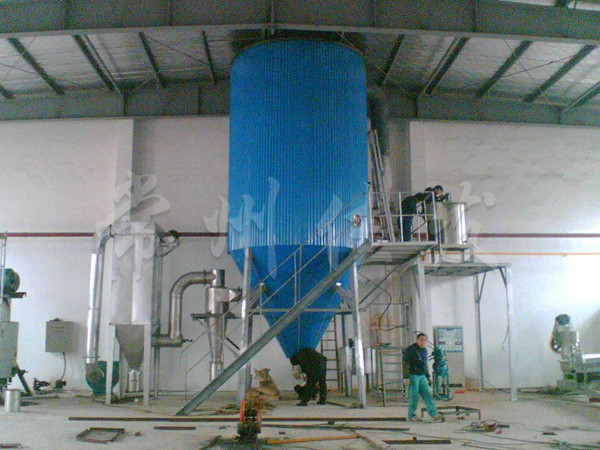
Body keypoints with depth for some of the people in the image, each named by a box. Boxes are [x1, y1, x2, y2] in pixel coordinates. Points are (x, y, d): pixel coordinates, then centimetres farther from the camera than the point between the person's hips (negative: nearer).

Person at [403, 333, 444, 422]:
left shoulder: (424, 350, 14)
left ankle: (434, 414, -2)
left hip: (422, 376, 7)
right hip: (413, 376, -7)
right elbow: (405, 364, -13)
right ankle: (411, 416, 8)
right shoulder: (410, 349, -10)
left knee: (427, 395, 1)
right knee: (414, 396, -4)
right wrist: (406, 377, -19)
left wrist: (428, 376, 21)